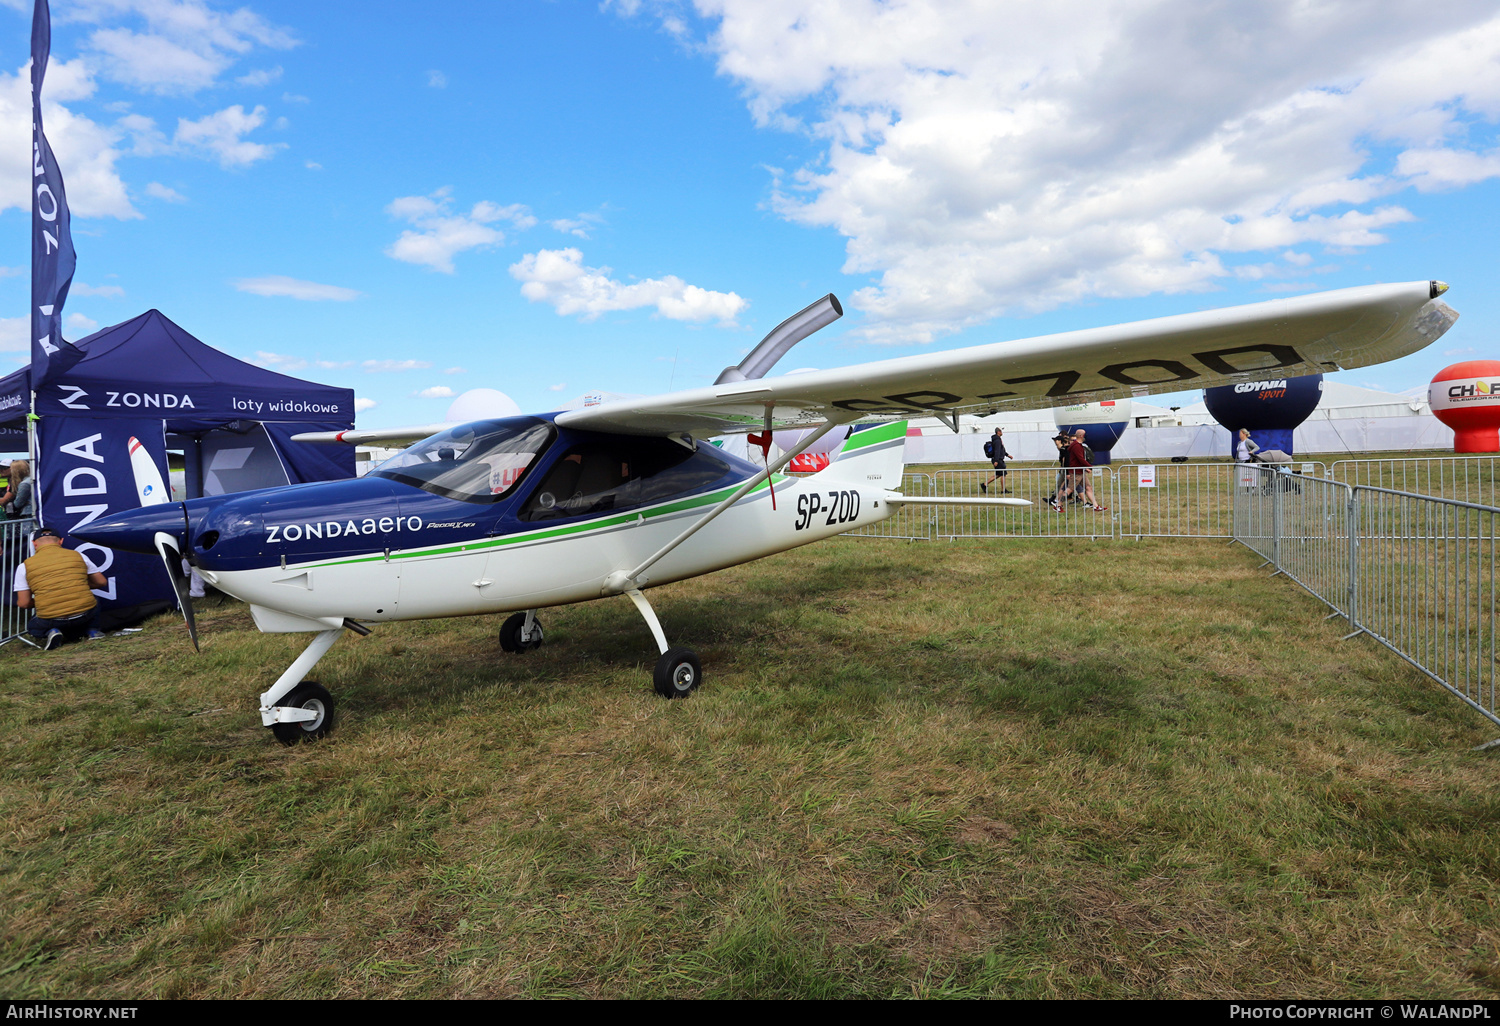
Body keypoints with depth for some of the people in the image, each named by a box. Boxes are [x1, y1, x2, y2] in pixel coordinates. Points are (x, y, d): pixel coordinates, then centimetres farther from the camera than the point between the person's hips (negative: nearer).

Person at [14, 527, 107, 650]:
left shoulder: (24, 566, 5)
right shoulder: (77, 556, 7)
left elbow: (24, 603, 6)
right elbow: (101, 582, 16)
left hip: (50, 621, -1)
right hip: (86, 614, 1)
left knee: (32, 627, 35)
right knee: (92, 600, 37)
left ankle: (50, 633, 1)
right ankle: (92, 630, 14)